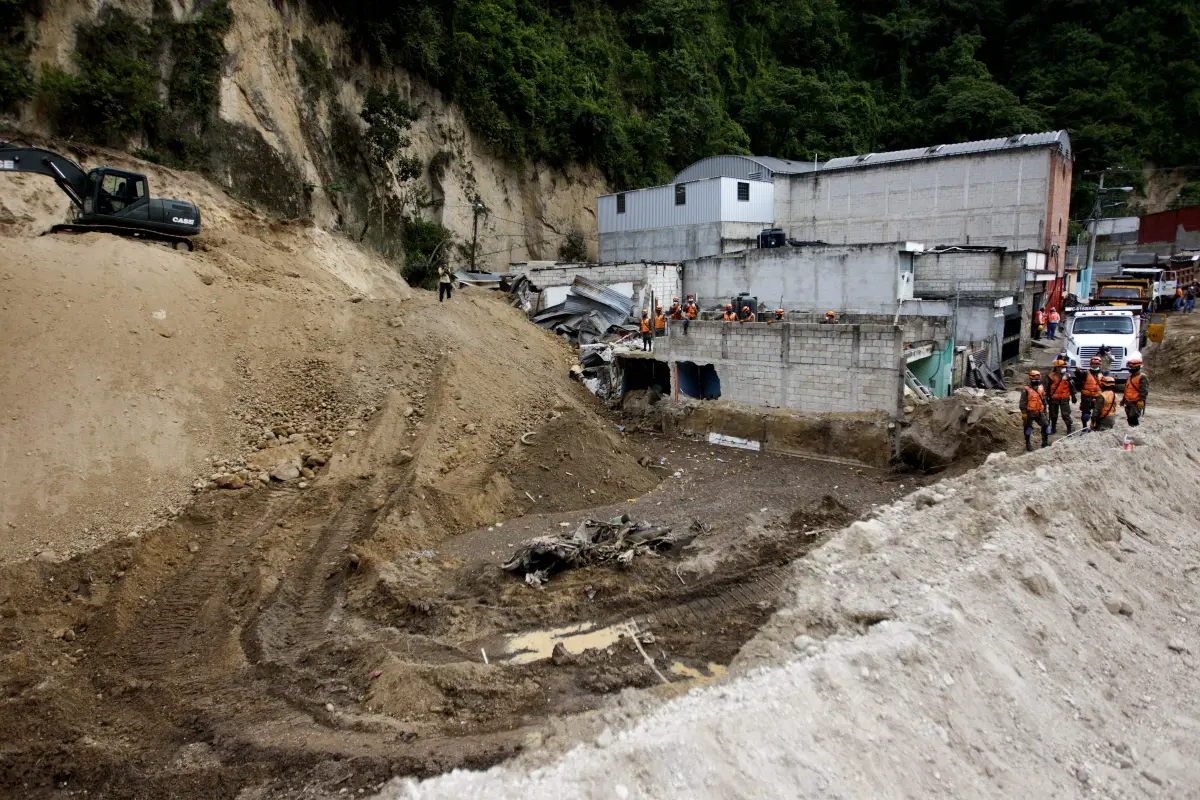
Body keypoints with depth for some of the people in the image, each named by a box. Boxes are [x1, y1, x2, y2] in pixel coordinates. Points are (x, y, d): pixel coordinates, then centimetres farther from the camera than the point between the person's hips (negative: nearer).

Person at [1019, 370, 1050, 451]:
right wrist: (1024, 413, -16)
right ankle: (1028, 446, 17)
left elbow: (1044, 400, 19)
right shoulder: (1026, 390, -12)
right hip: (1030, 413, -5)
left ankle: (1045, 443, 20)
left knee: (1046, 426, 4)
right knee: (1028, 429, 5)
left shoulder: (1041, 388, 8)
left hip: (1040, 413, 5)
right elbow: (1023, 402, -12)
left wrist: (1045, 409, 21)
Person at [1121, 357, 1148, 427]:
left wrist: (1141, 400, -26)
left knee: (1135, 418, -13)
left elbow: (1144, 391, -18)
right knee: (1129, 418, 13)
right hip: (1128, 402, 9)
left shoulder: (1142, 377, -11)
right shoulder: (1130, 376, 17)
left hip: (1136, 403, -9)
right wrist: (1123, 399, 26)